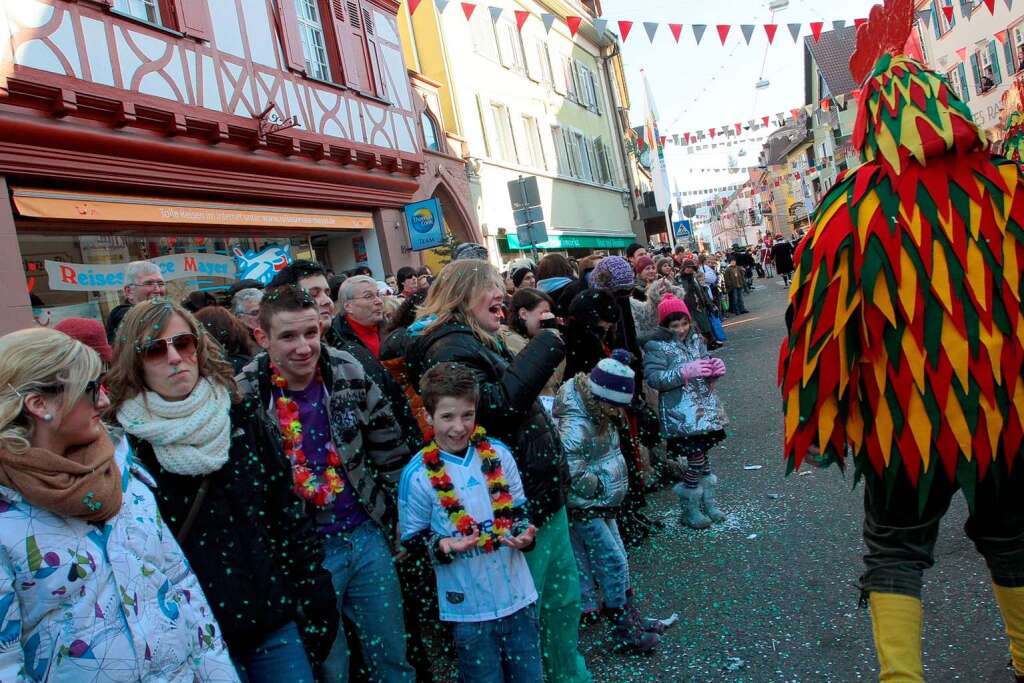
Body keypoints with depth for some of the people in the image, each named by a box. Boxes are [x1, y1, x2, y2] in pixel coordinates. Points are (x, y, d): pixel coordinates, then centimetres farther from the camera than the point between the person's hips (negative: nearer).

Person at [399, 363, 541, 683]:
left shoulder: (498, 454, -3)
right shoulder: (418, 475, -13)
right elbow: (412, 539, -4)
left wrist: (524, 535, -11)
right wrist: (441, 546, -23)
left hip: (518, 595, 3)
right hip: (468, 606, -3)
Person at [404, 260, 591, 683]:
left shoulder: (479, 342, 15)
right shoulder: (449, 349, -17)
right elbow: (497, 403, -28)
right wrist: (545, 347, -23)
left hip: (544, 491, 10)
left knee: (564, 596, 21)